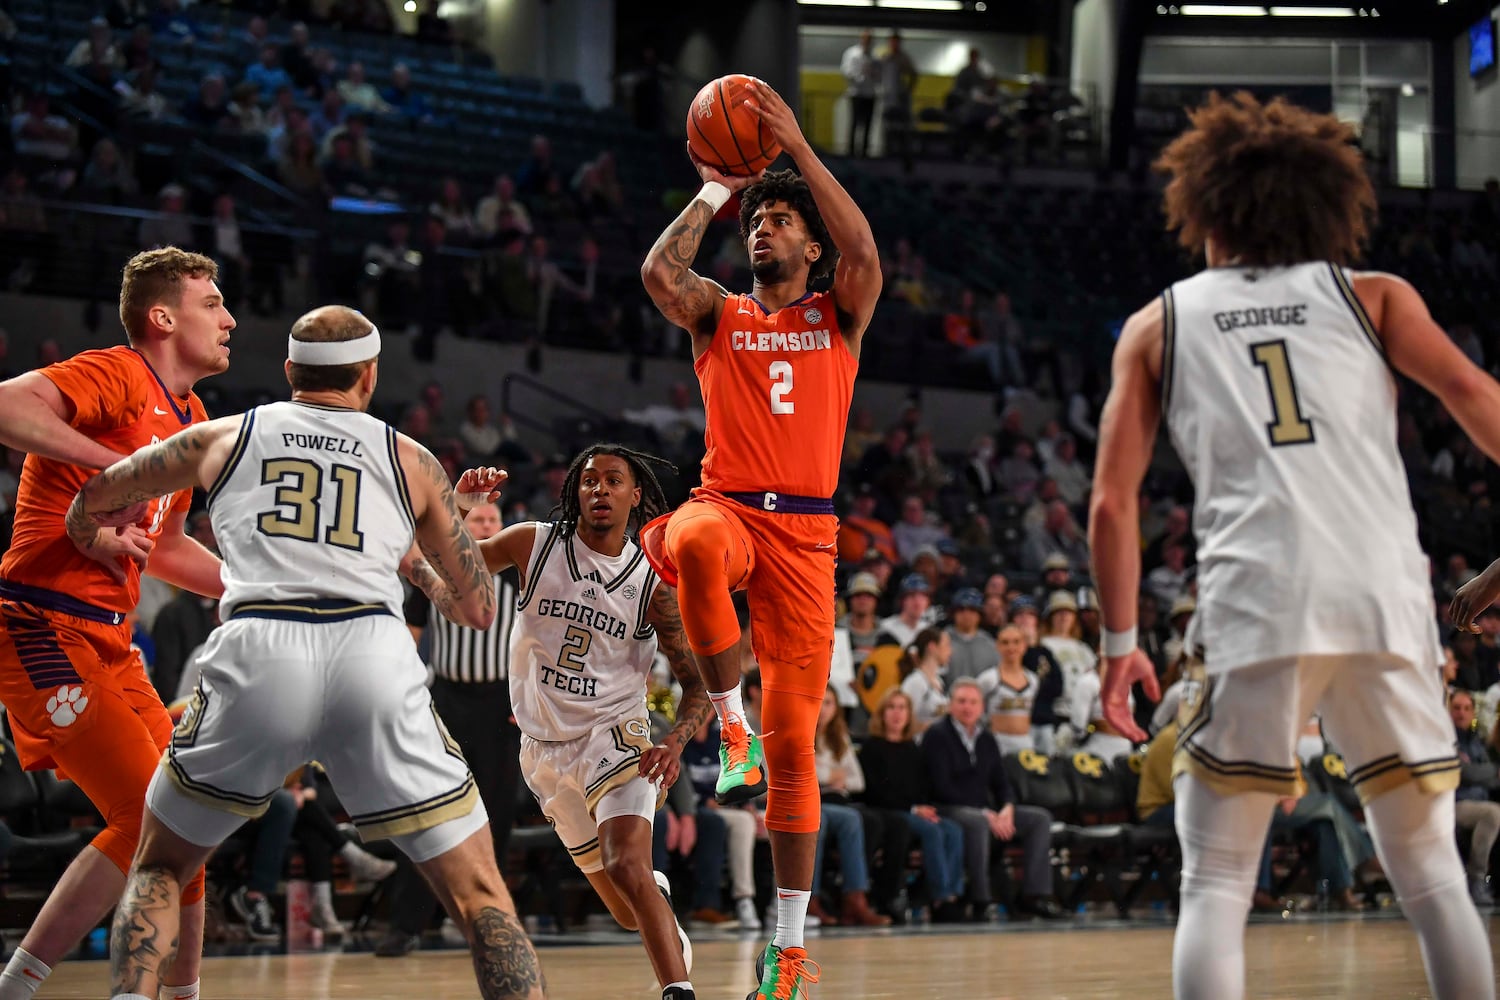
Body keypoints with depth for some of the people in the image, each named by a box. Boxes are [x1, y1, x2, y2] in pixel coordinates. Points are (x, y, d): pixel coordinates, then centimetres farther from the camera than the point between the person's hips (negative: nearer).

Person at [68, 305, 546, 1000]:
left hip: (257, 655, 1)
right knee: (479, 896, 6)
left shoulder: (223, 437, 24)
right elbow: (478, 609, 26)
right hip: (375, 656, 0)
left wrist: (88, 533, 62)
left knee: (159, 866, 21)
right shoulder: (411, 460, 23)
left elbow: (90, 504, 38)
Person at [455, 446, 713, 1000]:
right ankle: (660, 894, 48)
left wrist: (675, 742, -23)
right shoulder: (533, 544, -5)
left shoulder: (655, 584, -8)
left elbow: (699, 683, -4)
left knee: (628, 868, -28)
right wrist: (458, 505, -24)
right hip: (544, 747, 2)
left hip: (615, 736, -2)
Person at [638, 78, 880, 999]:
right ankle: (731, 727, -24)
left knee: (795, 739, -3)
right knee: (697, 544, -42)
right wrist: (714, 191, 2)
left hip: (805, 532, 0)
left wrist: (798, 146, -10)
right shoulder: (718, 314, 14)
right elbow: (659, 273, -8)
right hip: (727, 505, 0)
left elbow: (867, 255, -10)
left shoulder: (839, 315, 13)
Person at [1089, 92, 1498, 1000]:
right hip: (1386, 601, 1)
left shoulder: (1160, 324, 18)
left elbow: (1112, 502, 11)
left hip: (1253, 608, -1)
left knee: (1216, 886, 6)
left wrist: (1120, 642, 16)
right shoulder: (1373, 296, 18)